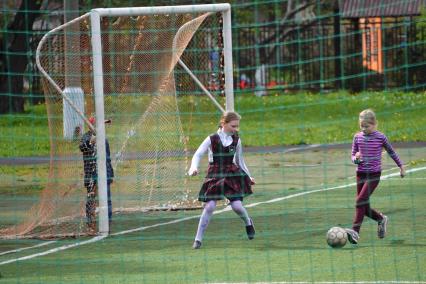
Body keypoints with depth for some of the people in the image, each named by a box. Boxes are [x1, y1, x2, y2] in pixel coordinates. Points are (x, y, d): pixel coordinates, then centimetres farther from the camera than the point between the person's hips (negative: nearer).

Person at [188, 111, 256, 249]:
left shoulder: (236, 140, 5)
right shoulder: (212, 139, -5)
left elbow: (240, 160, 17)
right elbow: (198, 155, -7)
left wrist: (248, 176, 21)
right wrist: (194, 167, -26)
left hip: (232, 175, 2)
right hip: (215, 176, -2)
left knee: (237, 205, -10)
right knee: (209, 206, -11)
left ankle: (248, 223, 25)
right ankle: (198, 239, -3)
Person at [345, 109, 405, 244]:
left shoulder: (380, 137, -4)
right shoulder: (357, 137, 3)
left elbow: (391, 152, 11)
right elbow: (353, 155, 10)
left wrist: (401, 166, 20)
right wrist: (356, 158, -15)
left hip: (374, 174, -4)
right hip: (361, 173, 5)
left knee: (360, 201, -19)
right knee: (364, 207, 6)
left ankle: (355, 231, -21)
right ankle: (381, 219, 33)